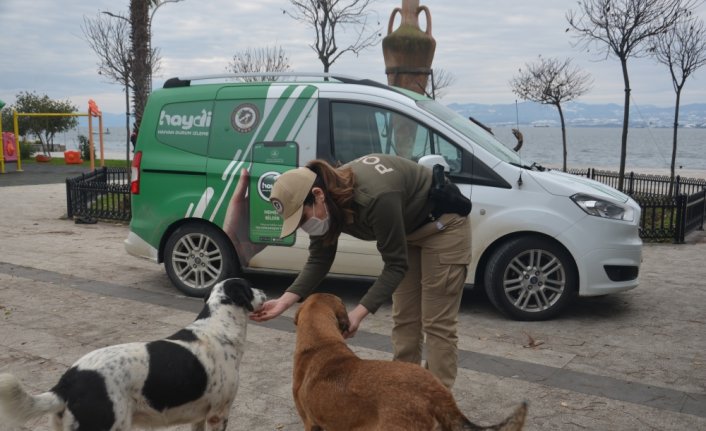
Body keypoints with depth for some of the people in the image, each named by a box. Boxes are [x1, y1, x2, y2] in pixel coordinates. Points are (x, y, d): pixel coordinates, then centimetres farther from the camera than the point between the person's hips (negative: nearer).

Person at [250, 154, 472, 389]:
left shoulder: (375, 197, -39)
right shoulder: (330, 202, -15)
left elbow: (396, 265, -31)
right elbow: (318, 260, -8)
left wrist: (359, 312, -36)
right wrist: (285, 300, -20)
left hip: (442, 224, -7)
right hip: (409, 229, 8)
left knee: (436, 323, -7)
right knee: (404, 319, 9)